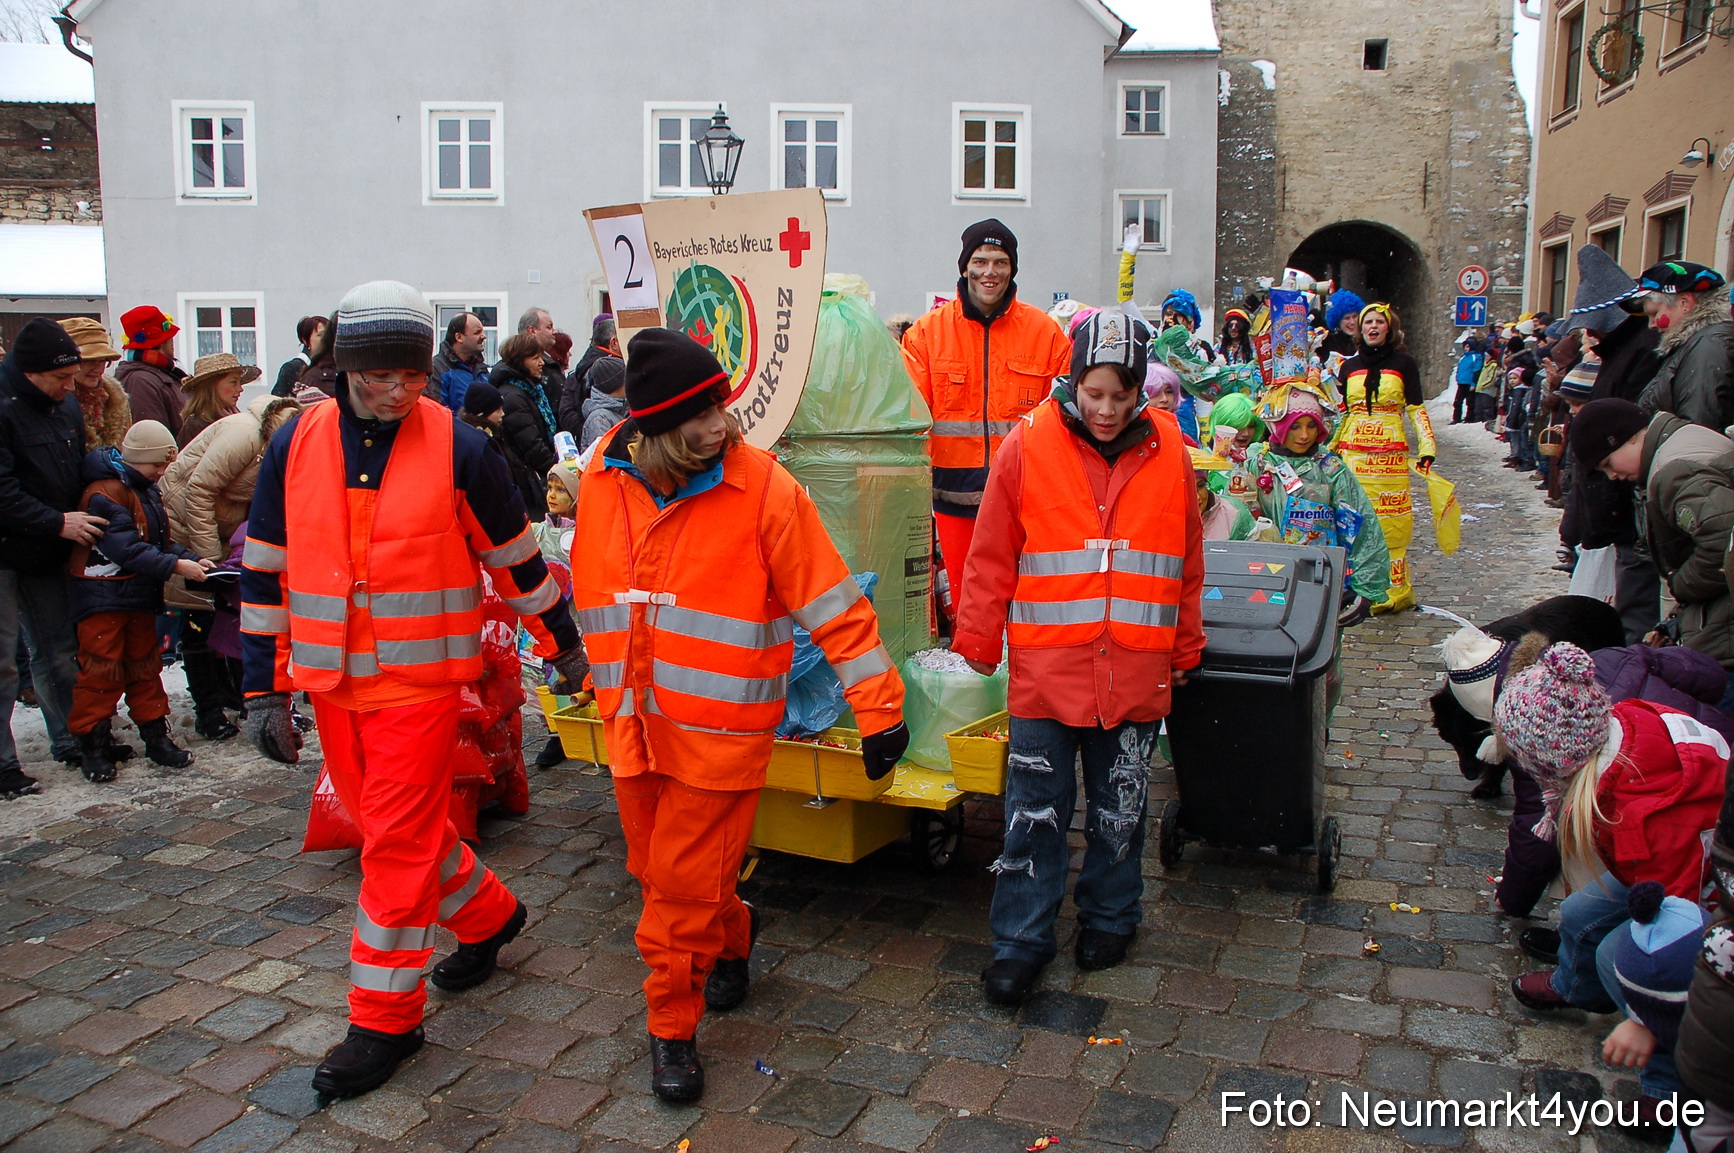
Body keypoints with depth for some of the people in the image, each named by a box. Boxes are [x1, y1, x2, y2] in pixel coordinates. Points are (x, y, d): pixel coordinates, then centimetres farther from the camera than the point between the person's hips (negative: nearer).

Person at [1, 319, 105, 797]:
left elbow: (74, 470, 19)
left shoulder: (65, 405, 7)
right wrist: (58, 523, -22)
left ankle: (72, 741, 25)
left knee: (58, 650, 14)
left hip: (44, 555, 7)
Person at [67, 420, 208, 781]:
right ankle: (92, 746, 6)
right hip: (103, 598, -9)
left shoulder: (147, 491, 12)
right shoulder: (105, 493, -18)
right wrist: (176, 566, -30)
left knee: (145, 668, 14)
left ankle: (156, 737, 21)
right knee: (101, 670, -3)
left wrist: (193, 560, -4)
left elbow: (161, 541, 12)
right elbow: (126, 549, -27)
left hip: (140, 598, 9)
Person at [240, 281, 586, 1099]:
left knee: (398, 842, -1)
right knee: (385, 827, 17)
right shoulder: (298, 444, 1)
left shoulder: (457, 446, -8)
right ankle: (488, 915, 40)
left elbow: (514, 555, 3)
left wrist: (562, 642, 10)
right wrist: (264, 688, 5)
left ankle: (386, 1019, 14)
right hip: (332, 684, 5)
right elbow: (264, 570, 6)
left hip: (419, 681, -5)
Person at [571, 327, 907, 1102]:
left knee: (683, 881, 1)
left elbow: (832, 603, -13)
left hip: (719, 727, -5)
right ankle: (732, 934, 49)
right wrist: (605, 688, 22)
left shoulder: (764, 488, -16)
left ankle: (672, 1029, 23)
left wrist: (878, 705, -13)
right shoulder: (602, 481, -3)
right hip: (633, 720, 5)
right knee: (655, 869, 19)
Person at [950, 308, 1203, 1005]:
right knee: (1035, 811, 4)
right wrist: (978, 644, 2)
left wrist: (1184, 650, 14)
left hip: (1136, 673, 2)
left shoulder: (1168, 452, 2)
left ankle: (1108, 919, 36)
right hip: (1045, 667, -2)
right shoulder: (1028, 447, -5)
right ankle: (1022, 940, 18)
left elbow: (1188, 565, 11)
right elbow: (991, 557, 1)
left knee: (1119, 809, 16)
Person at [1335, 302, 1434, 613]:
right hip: (1352, 452, 2)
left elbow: (1416, 408, 4)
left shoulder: (1404, 362, 5)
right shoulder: (1349, 366, 12)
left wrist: (1427, 447, -5)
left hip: (1390, 453, -2)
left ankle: (1394, 591, 0)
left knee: (1391, 521, -4)